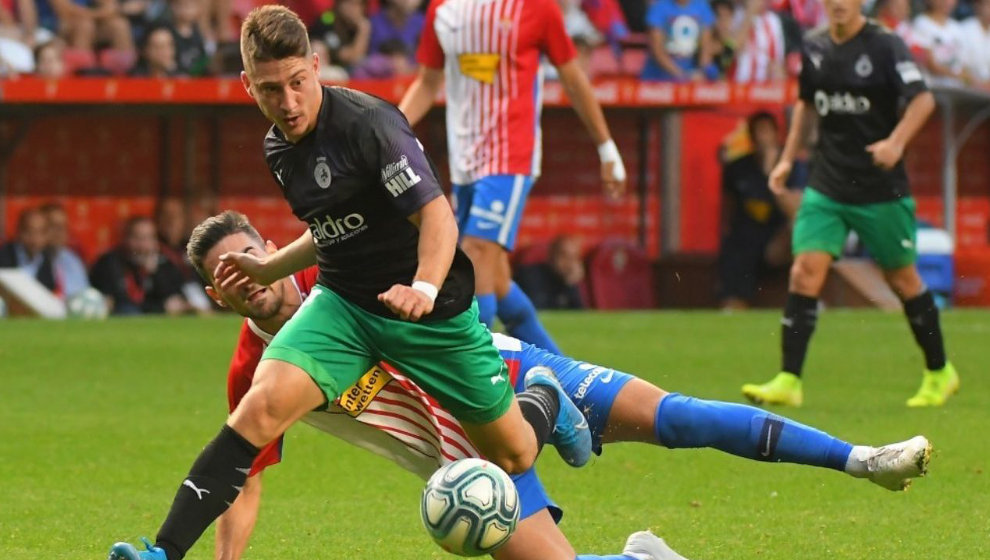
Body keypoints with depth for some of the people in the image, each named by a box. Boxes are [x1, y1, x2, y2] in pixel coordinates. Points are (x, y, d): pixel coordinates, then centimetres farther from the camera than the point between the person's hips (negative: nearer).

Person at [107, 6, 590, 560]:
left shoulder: (369, 123, -21)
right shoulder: (279, 147, 3)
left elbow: (436, 213, -27)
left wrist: (424, 288, -43)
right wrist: (270, 269, 17)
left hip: (432, 309, -5)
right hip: (342, 304, 5)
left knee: (512, 456, 9)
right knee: (263, 406, -23)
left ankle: (544, 403, 47)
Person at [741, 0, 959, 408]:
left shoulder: (885, 46, -11)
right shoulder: (814, 48, 6)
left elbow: (923, 99, -19)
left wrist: (896, 141, -35)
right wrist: (788, 159, 18)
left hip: (882, 190, -4)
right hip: (826, 187, 4)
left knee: (902, 278, 7)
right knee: (805, 271, -10)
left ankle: (940, 373, 25)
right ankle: (788, 382, -11)